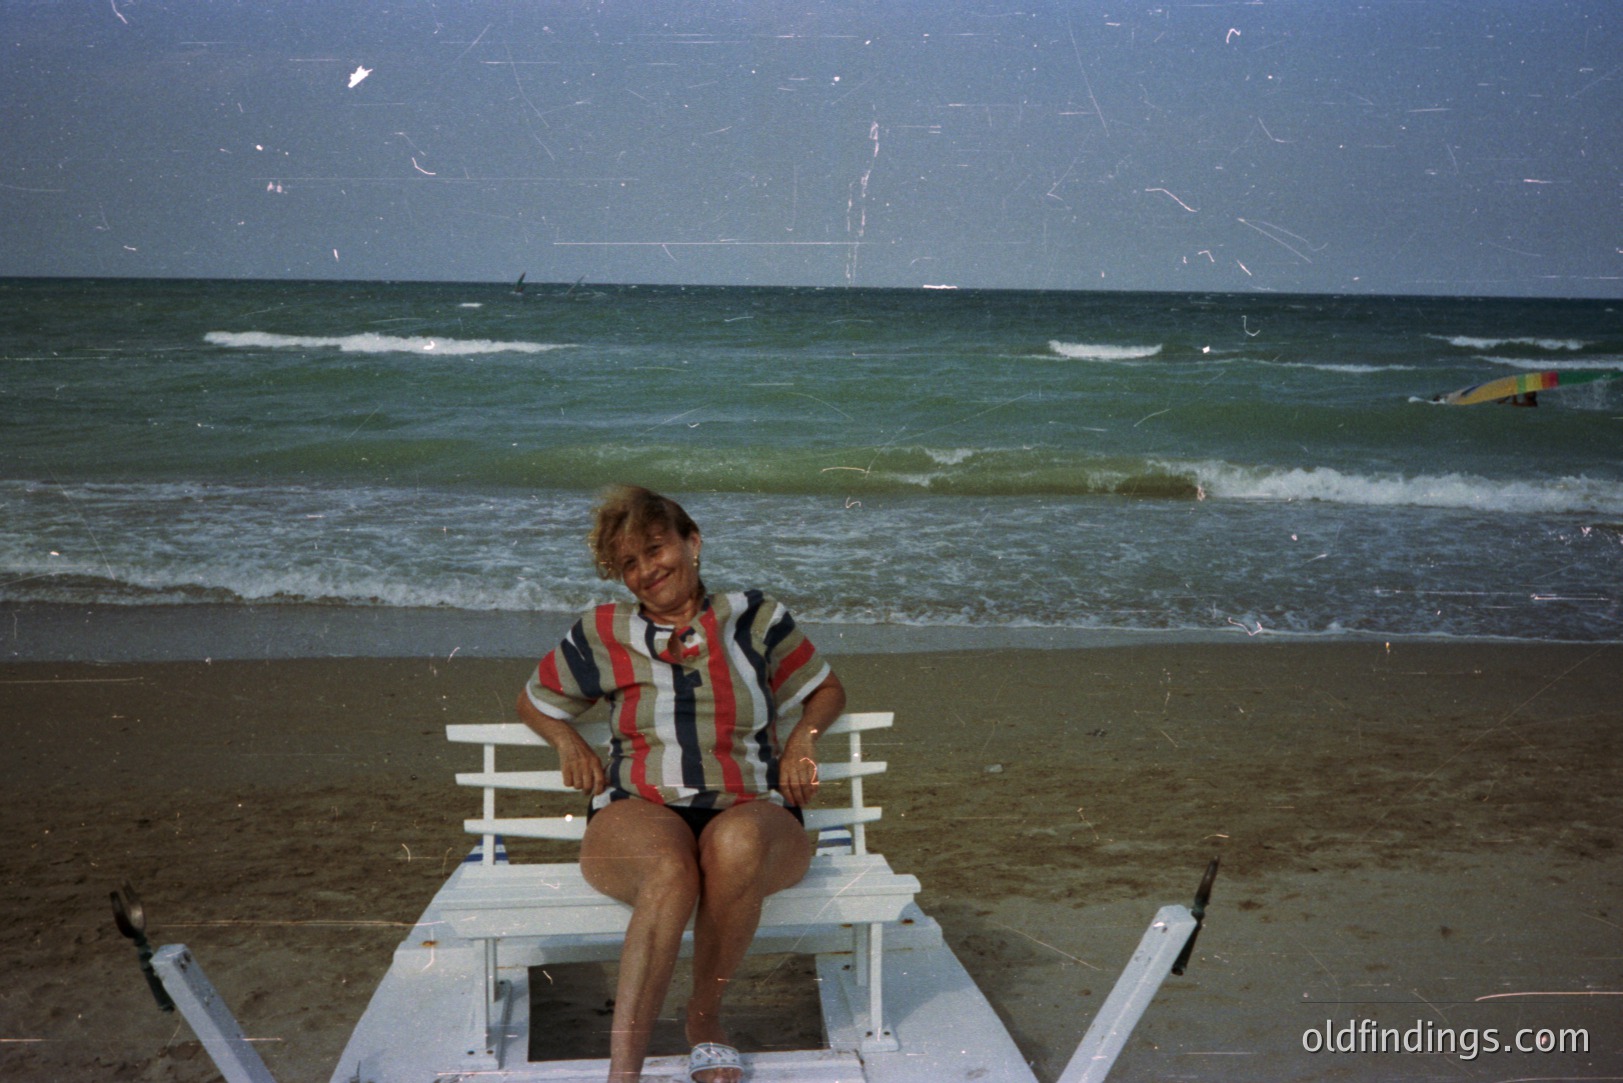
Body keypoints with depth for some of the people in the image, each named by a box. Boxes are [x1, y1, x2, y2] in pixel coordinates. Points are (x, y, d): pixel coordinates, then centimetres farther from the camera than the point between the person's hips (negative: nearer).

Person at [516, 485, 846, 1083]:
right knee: (671, 871, -39)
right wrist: (570, 742, 9)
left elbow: (827, 690, 24)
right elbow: (533, 702, 29)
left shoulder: (756, 619, 12)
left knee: (735, 844, -39)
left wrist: (803, 736, 4)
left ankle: (706, 1015, -16)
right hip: (638, 814, 0)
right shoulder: (601, 636, 13)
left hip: (752, 813, 1)